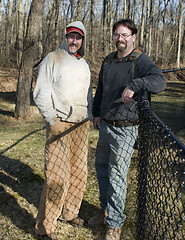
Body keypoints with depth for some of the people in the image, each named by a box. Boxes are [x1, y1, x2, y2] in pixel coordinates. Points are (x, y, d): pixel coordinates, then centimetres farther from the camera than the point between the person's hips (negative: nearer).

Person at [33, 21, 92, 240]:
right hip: (59, 125, -7)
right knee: (58, 177, -9)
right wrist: (52, 120, -12)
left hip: (81, 125, 7)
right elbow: (41, 93, -7)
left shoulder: (84, 64, 16)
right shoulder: (52, 59, -3)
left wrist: (89, 115, 15)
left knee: (78, 172, 12)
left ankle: (69, 212, 30)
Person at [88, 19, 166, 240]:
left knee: (116, 174, -2)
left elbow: (159, 81, -30)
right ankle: (106, 210, 37)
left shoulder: (141, 60, -11)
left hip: (126, 129, -7)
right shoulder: (108, 60, 10)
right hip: (106, 125, 7)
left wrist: (133, 85, -42)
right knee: (101, 166, 17)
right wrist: (97, 113, 18)